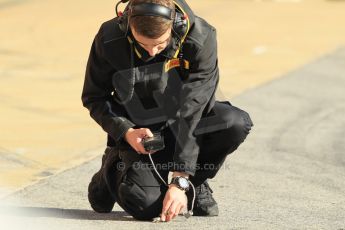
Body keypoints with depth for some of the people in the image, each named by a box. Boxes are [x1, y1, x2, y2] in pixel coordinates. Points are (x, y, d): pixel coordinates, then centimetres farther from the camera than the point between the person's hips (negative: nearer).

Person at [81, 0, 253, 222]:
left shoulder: (201, 39, -25)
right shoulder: (110, 39, -20)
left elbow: (191, 112, -26)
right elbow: (94, 97, -5)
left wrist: (180, 181, -29)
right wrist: (126, 132, -24)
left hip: (188, 124, 1)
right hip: (141, 132, -1)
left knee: (237, 123, -31)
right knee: (146, 205, -26)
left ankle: (195, 183, -1)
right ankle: (114, 168, 12)